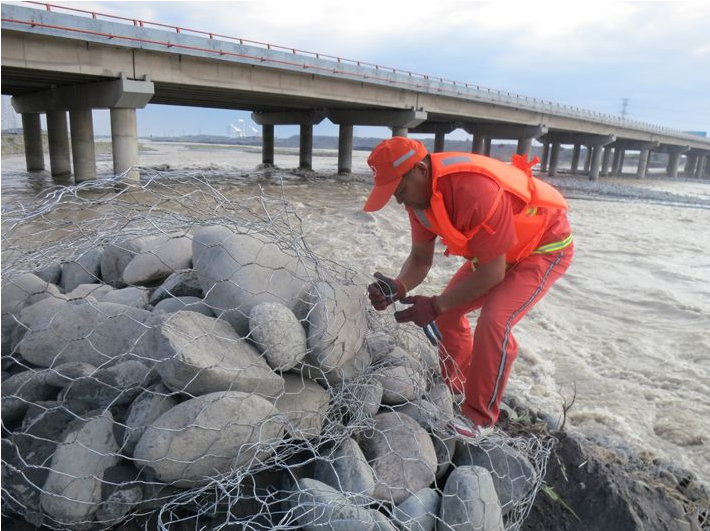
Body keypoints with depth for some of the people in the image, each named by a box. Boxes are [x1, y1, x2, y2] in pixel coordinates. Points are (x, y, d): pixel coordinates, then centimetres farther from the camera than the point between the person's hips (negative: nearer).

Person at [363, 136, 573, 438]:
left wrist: (436, 306, -29)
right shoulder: (419, 192, -13)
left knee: (494, 322, -24)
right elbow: (420, 259, -6)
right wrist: (399, 287, -26)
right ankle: (454, 387, 26)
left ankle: (478, 417, -6)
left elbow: (492, 272, -31)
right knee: (449, 311, 5)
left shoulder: (476, 190, -39)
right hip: (496, 249, 8)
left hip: (545, 246, -8)